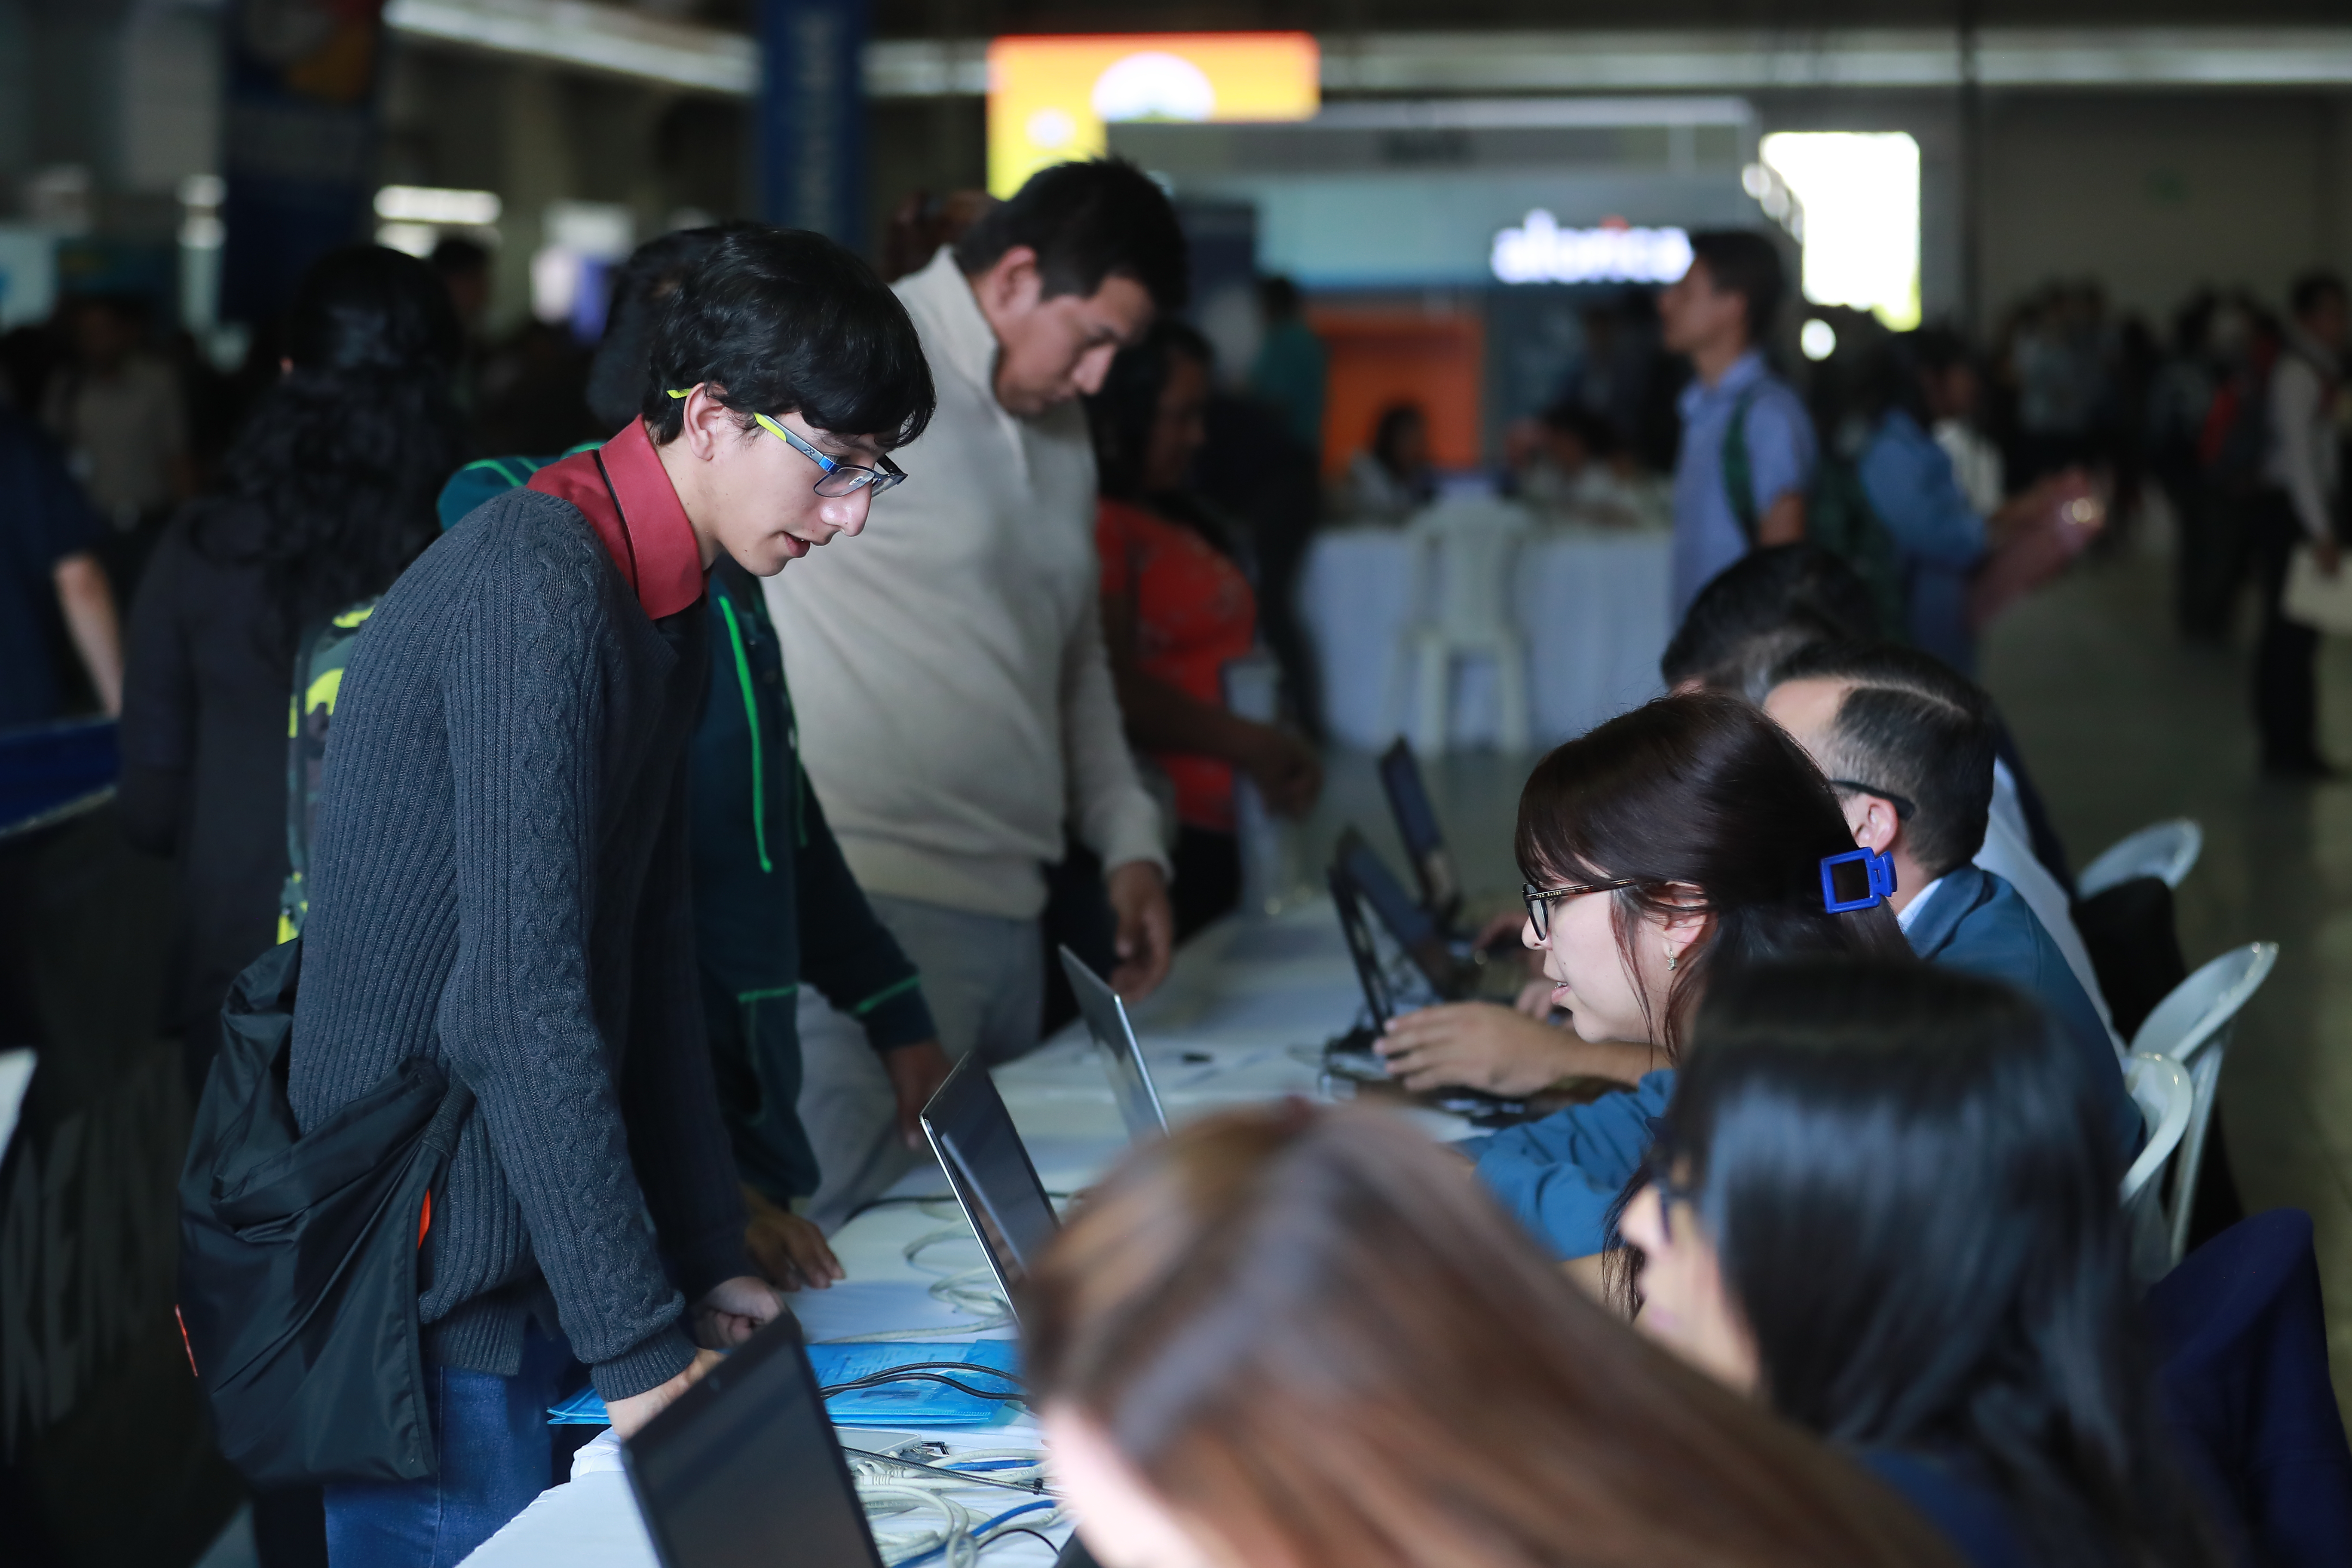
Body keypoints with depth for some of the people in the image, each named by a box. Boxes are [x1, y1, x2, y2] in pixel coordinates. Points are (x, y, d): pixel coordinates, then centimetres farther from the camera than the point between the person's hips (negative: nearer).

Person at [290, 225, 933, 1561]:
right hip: (430, 1274, -9)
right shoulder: (537, 596, -21)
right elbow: (521, 1004, -26)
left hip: (527, 1247, 9)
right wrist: (644, 1352, -24)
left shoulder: (667, 604, 11)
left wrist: (711, 1260, 13)